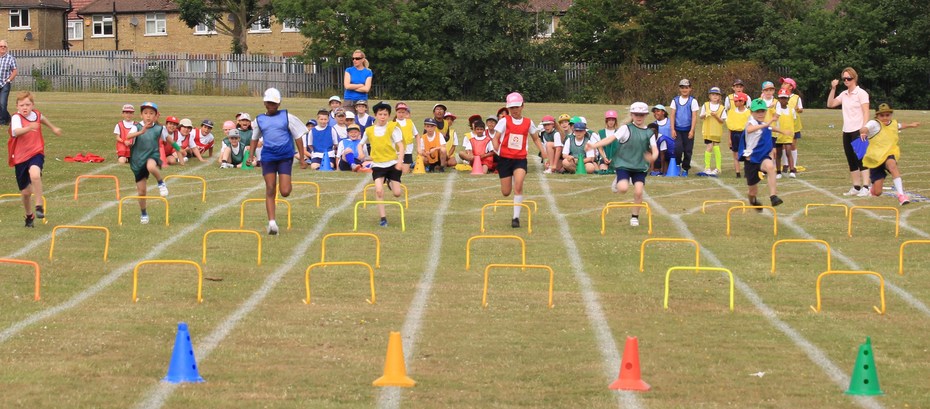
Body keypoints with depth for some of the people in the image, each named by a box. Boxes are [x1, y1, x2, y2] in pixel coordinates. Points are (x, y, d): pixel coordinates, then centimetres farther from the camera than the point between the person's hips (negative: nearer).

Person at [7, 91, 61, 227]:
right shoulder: (16, 118, -16)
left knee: (35, 175, -33)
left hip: (36, 154, 1)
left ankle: (39, 206, -18)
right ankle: (29, 216, 36)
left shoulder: (36, 114, -1)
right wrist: (29, 128, -58)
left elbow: (42, 118, 27)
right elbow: (16, 131, -39)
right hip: (20, 158, -1)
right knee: (25, 192, 9)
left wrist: (53, 128, 42)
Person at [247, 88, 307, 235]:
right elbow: (255, 138, 25)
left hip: (285, 157, -2)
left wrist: (302, 158, 5)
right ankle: (271, 222, -3)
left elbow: (297, 137, 7)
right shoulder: (259, 119, 11)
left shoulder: (287, 117, 4)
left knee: (285, 192, -9)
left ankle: (286, 182, 28)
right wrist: (251, 155, 12)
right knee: (270, 190, -4)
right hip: (268, 157, 2)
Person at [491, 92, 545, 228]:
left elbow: (536, 139, 17)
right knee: (506, 192, 2)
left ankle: (516, 217, -17)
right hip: (504, 158, 0)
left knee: (518, 186, -23)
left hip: (520, 159, 0)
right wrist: (497, 149, -18)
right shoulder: (504, 121, 0)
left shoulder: (528, 122, 5)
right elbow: (496, 138, -2)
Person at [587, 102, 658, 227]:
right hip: (623, 164, -2)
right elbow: (612, 138, -14)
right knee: (623, 188, -22)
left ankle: (635, 217, 12)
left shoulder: (650, 133, 5)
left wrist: (653, 157, -28)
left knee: (638, 191, -10)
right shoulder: (626, 129, -4)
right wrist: (594, 145, -27)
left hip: (640, 166, 2)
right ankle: (617, 182, 17)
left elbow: (655, 149, -3)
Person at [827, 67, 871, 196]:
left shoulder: (861, 93, -6)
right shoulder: (844, 94, 13)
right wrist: (833, 89, 2)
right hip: (847, 131, 7)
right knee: (851, 161, 7)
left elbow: (866, 112, -11)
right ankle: (856, 187, 11)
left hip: (858, 131, -7)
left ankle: (865, 187, -10)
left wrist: (864, 129, -20)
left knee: (861, 159, -9)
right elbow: (830, 104, 12)